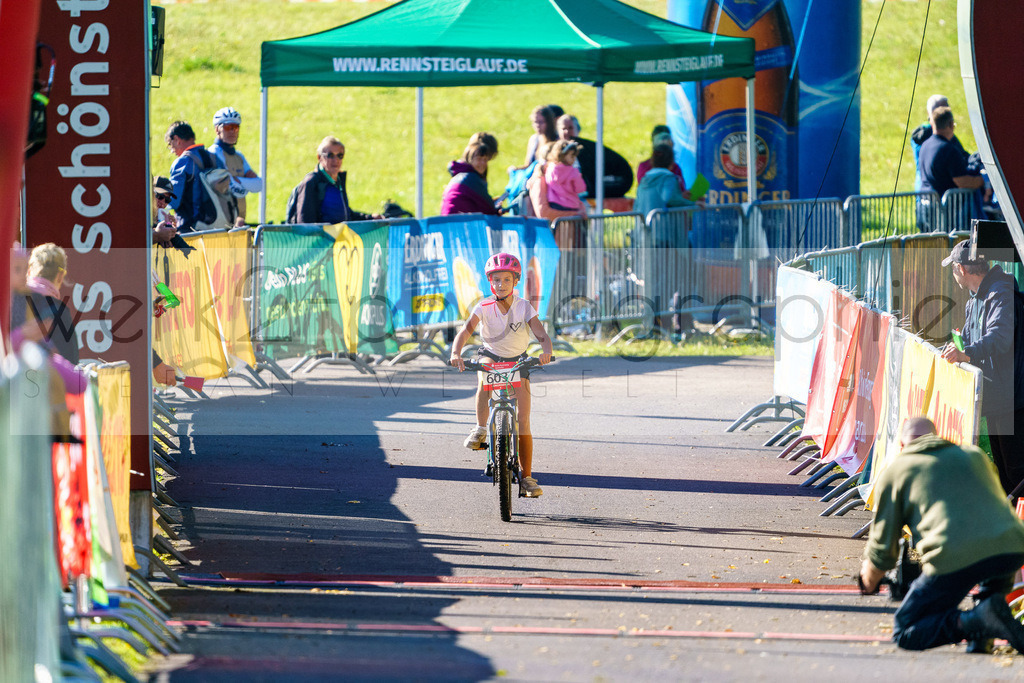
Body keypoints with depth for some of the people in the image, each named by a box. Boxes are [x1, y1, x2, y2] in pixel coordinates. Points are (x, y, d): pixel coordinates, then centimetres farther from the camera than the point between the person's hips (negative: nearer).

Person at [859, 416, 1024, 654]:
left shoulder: (894, 471, 18)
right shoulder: (974, 455, 30)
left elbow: (882, 549, 19)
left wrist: (869, 582, 41)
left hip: (955, 559, -5)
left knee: (905, 634, 8)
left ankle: (976, 622, -17)